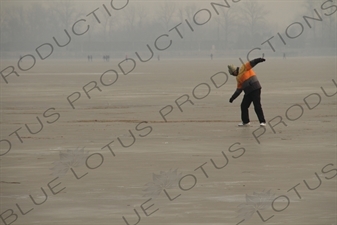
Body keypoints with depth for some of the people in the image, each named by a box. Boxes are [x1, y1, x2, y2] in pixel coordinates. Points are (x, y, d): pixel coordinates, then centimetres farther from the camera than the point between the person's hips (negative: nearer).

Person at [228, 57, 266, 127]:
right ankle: (245, 122, 22)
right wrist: (233, 98, 18)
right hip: (248, 92, 9)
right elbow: (239, 90, 22)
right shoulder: (238, 78, 21)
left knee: (257, 106, -11)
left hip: (255, 89, -9)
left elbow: (251, 63, -14)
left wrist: (259, 60, -31)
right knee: (244, 106, 10)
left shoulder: (244, 68, -1)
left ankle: (262, 122, -8)